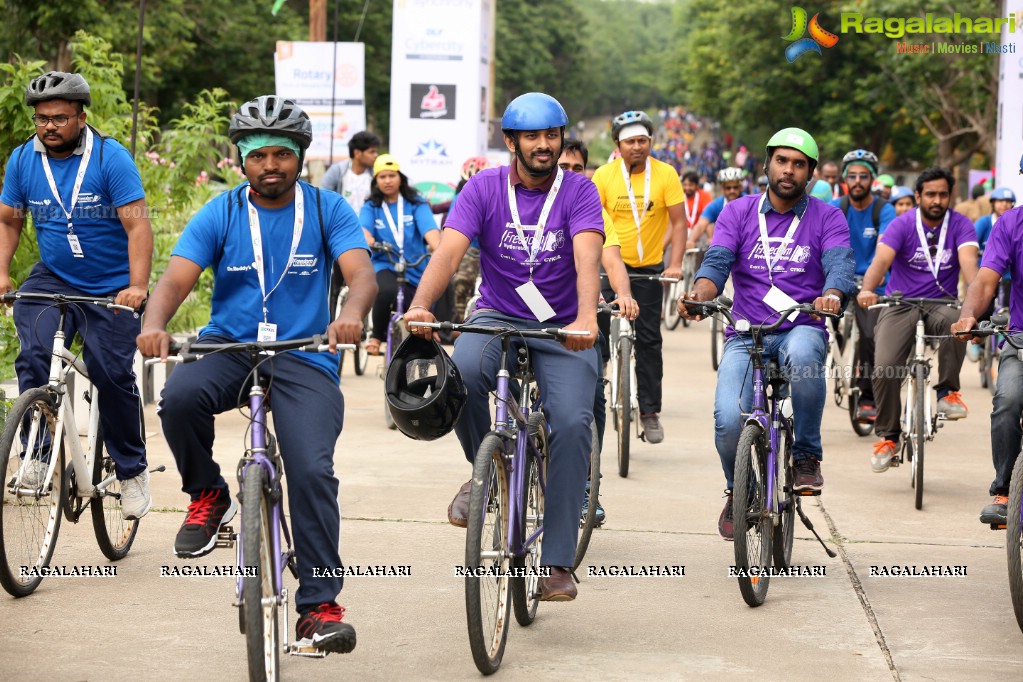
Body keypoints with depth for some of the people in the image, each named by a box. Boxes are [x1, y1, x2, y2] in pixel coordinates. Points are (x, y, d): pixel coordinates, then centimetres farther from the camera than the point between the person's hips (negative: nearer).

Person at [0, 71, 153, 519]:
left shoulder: (111, 158, -13)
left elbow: (137, 224, -19)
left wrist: (137, 286, -30)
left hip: (112, 289, -3)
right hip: (52, 280, 3)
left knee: (113, 373, -7)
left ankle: (132, 470, 12)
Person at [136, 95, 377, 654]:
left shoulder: (327, 210, 2)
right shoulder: (220, 215, 3)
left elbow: (362, 274, -12)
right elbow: (176, 278, -9)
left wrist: (351, 313, -37)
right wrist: (154, 324, -32)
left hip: (303, 357, -1)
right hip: (227, 347, 1)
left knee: (313, 471, -20)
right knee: (180, 398, -32)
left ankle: (319, 607, -10)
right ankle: (208, 496, -3)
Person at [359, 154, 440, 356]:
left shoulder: (416, 204, 5)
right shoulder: (371, 207, 8)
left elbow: (429, 229, -13)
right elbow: (364, 228, -13)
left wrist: (438, 248, -35)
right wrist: (367, 240, -39)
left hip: (415, 271, 1)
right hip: (385, 266, -1)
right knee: (386, 291, -36)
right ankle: (376, 336, -10)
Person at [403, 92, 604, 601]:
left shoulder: (578, 192, -8)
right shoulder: (485, 187, -5)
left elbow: (587, 256, -25)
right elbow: (449, 250, -19)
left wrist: (586, 317, -44)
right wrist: (420, 306, -38)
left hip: (562, 328, 0)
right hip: (497, 318, 0)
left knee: (572, 422, -21)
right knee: (462, 372, -33)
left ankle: (558, 562, -12)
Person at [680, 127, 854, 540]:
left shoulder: (826, 218, 6)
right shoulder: (738, 213, 9)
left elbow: (841, 263, -11)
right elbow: (717, 260, -5)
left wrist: (832, 296, -35)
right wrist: (700, 293, -28)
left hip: (802, 330, -1)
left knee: (802, 352, -40)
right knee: (729, 420, -22)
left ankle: (807, 455, -17)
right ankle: (738, 490, 13)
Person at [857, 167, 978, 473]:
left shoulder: (960, 225, -3)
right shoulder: (902, 224, -6)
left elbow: (968, 260, -21)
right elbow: (881, 259, -21)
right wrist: (867, 290, -42)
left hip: (940, 303, 0)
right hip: (900, 306, 0)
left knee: (956, 321, -36)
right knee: (885, 368, -18)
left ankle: (948, 392, -16)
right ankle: (888, 436, 4)